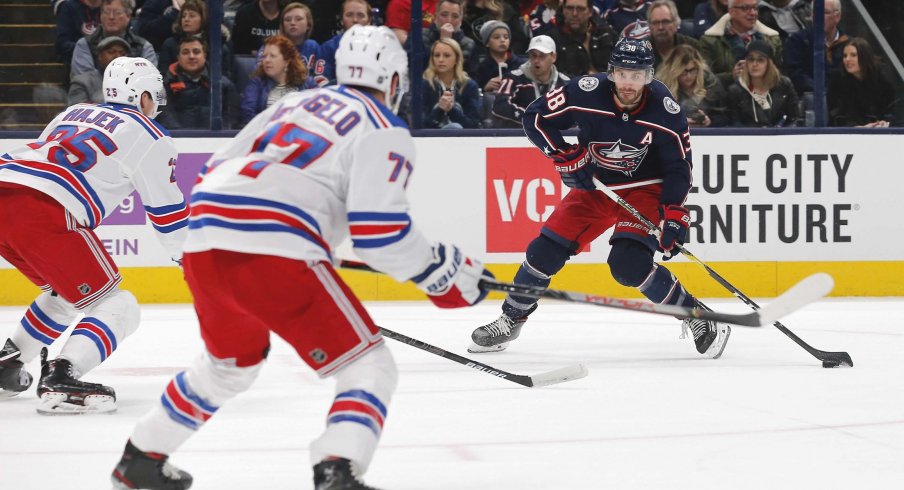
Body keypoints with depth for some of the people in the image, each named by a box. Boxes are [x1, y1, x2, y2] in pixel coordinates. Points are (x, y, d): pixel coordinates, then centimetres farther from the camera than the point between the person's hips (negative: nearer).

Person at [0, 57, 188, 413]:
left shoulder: (74, 113, 30)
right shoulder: (148, 135, 10)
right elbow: (167, 210, 11)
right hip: (43, 213, -8)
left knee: (65, 293, 29)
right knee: (117, 308, -2)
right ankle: (61, 380, -23)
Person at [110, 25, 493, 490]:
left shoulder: (296, 102, 27)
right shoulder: (384, 130, 6)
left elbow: (217, 173, 26)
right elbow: (380, 232, -7)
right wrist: (447, 271, 5)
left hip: (204, 241, 8)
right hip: (275, 254, -8)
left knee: (230, 362, 33)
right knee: (369, 367, 0)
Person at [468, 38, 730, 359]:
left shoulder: (665, 111, -22)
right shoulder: (586, 93, -22)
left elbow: (678, 166, -12)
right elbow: (535, 117, -10)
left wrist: (674, 214, -21)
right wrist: (566, 156, -18)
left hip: (644, 188, -3)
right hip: (594, 185, 3)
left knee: (629, 265, -23)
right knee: (546, 250, -2)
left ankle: (694, 315, -7)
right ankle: (510, 320, 19)